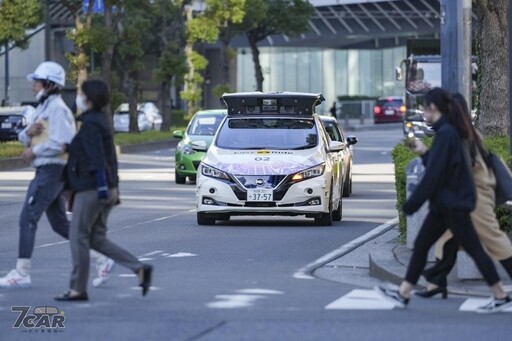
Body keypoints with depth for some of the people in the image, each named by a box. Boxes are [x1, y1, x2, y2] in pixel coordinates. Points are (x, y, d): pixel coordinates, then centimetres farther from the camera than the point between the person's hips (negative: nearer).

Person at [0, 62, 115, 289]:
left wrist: (34, 151, -14)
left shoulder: (57, 108, -12)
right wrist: (28, 132, -5)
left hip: (52, 170, -10)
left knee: (28, 218, -9)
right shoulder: (43, 108, 19)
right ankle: (101, 259, 12)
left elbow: (61, 142, -23)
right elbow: (23, 138, 18)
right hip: (46, 170, 10)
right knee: (60, 224, 11)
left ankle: (21, 273, -6)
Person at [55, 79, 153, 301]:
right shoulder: (101, 120, 16)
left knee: (78, 237, 0)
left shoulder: (90, 124, -14)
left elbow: (97, 158, -22)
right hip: (104, 189, 10)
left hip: (91, 189, -10)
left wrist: (103, 188, -27)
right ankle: (140, 269, 3)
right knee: (97, 239, 13)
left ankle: (78, 289, 4)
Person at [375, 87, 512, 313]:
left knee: (473, 248, -3)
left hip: (453, 203, -10)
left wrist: (411, 204, -17)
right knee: (421, 245, 10)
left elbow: (433, 174, -21)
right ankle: (403, 294, 13)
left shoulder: (445, 133, -18)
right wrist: (423, 153, 21)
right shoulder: (449, 131, 11)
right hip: (445, 203, 10)